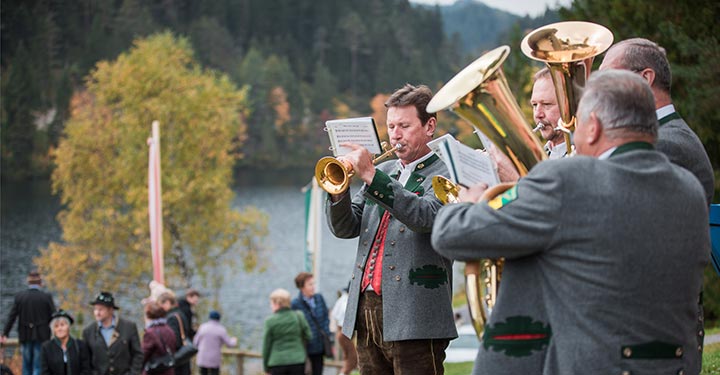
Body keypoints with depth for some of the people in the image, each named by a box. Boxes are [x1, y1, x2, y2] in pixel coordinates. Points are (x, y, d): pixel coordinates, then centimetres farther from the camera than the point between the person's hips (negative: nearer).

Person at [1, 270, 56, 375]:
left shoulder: (19, 296, -1)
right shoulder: (47, 297, -6)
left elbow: (11, 316, -1)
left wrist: (5, 334, 4)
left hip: (25, 335, 2)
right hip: (41, 336, -2)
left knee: (26, 366, 13)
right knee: (38, 366, 0)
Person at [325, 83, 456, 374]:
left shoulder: (444, 173, 0)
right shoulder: (384, 171, 19)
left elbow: (427, 216, -21)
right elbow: (345, 228, 14)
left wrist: (370, 176, -25)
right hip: (366, 311, 6)